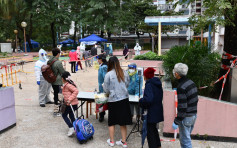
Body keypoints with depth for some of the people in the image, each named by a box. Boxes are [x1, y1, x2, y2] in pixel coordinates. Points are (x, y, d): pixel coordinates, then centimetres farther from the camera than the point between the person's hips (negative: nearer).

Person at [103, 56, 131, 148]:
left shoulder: (108, 75, -12)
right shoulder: (125, 73, -1)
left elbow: (106, 90, -5)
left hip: (113, 100, -3)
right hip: (124, 99, 3)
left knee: (111, 122, 14)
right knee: (123, 122, 13)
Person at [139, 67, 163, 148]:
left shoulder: (149, 84, -19)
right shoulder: (157, 83, 7)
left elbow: (148, 99, -31)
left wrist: (141, 101, -12)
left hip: (152, 112, -9)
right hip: (158, 110, 9)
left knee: (150, 131, 4)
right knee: (153, 128, 25)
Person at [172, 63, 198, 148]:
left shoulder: (181, 87, -22)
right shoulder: (191, 83, 5)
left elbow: (182, 107, -24)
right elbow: (196, 100, 13)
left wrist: (176, 121, -17)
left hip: (186, 117, -9)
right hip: (194, 115, 9)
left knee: (185, 140, 4)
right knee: (186, 137, 23)